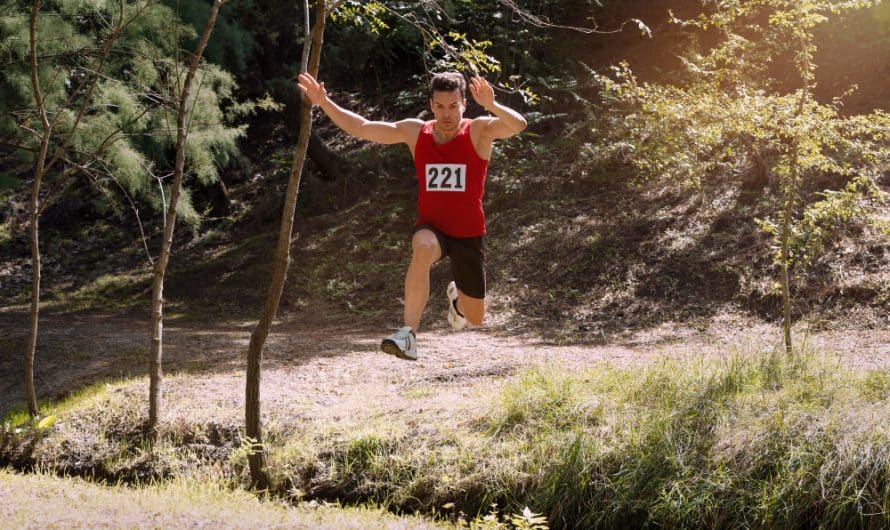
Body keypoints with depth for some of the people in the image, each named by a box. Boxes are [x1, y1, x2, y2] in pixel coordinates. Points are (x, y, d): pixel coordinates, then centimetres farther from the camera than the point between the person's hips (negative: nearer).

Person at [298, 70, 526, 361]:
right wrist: (324, 103, -11)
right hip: (431, 227, 0)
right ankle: (409, 334, -38)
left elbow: (519, 125, -30)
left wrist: (491, 105, -49)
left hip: (469, 235, 0)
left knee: (475, 318, 10)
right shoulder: (415, 132, -3)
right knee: (423, 249, -39)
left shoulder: (479, 131, -11)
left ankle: (456, 298, 49)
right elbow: (361, 128, 0)